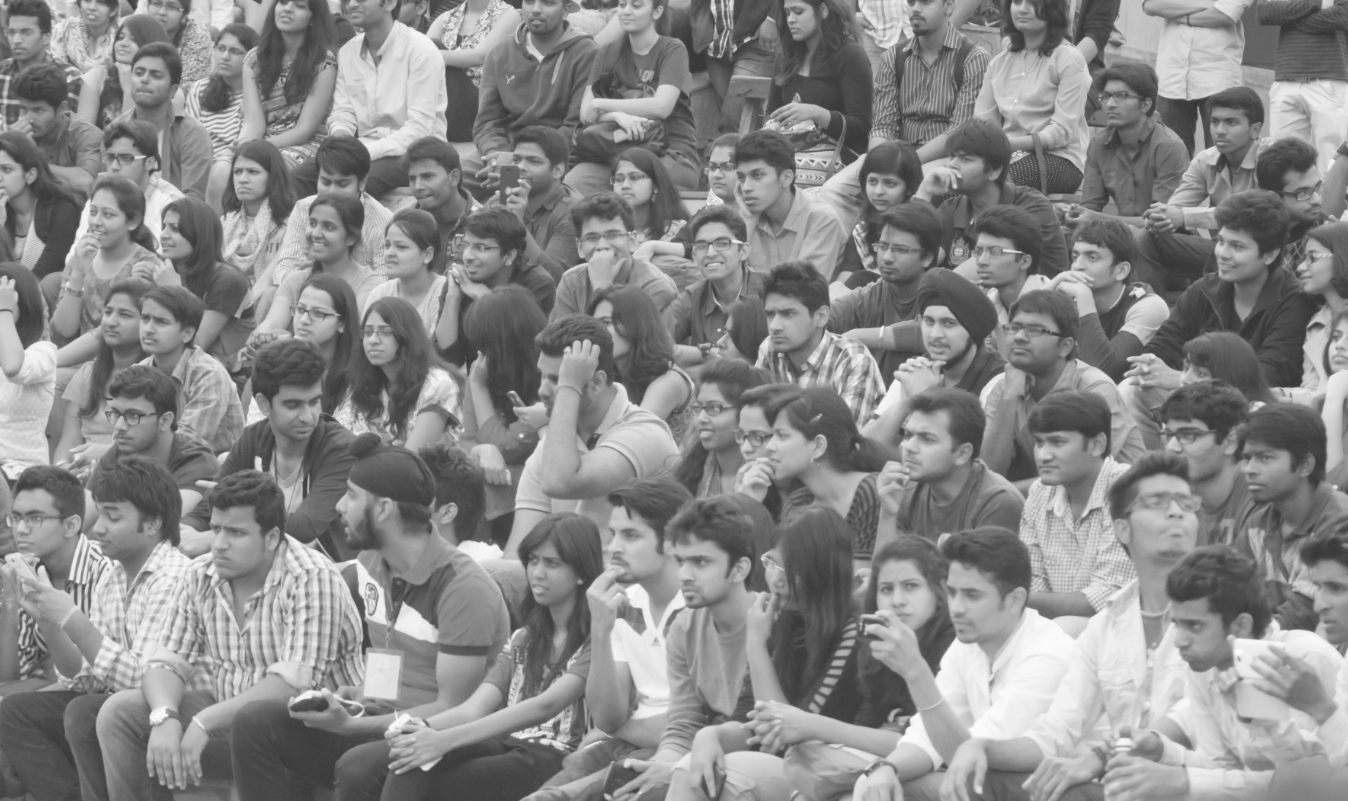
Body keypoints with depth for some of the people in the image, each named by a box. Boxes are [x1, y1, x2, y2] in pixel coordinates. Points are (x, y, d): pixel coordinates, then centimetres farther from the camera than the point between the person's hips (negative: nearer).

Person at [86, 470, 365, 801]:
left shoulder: (311, 580, -18)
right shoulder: (200, 578, 4)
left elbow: (295, 682, -26)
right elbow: (167, 661, 2)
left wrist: (205, 722, -30)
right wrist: (164, 717, -22)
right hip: (225, 713, 6)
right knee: (118, 713, -10)